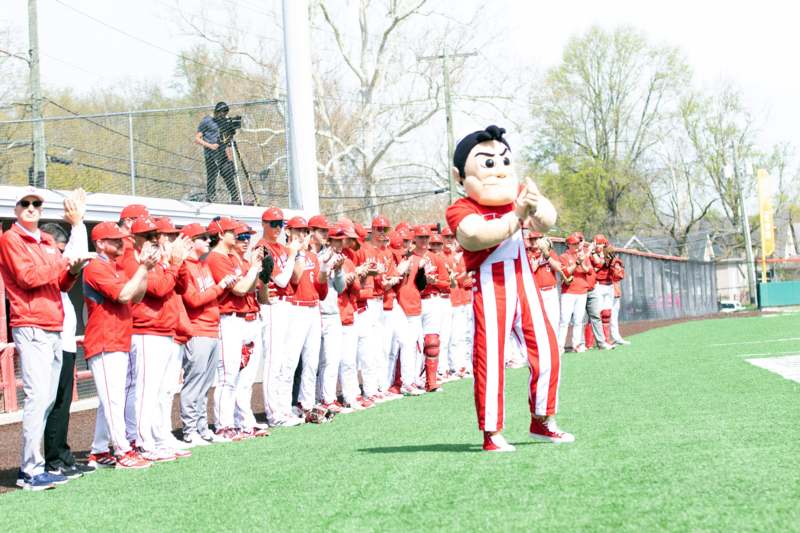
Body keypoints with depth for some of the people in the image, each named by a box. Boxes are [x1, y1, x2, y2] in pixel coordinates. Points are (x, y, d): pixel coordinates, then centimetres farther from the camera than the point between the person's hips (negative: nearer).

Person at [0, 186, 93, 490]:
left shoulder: (48, 242, 21)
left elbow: (62, 284, 21)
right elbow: (27, 276, -14)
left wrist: (73, 270, 1)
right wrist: (64, 263, -12)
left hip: (53, 328, 8)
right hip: (30, 327, -8)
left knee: (48, 399, 7)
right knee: (37, 396, -15)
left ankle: (29, 467, 11)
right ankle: (31, 471, -16)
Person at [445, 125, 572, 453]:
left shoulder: (517, 195, 9)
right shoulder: (460, 210, -10)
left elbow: (547, 220, -6)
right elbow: (478, 234, -30)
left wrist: (534, 205, -29)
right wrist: (517, 216, -33)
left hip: (525, 283, 6)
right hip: (490, 288, -6)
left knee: (546, 352, 10)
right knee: (490, 358, -6)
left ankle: (542, 421, 26)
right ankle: (492, 434, 2)